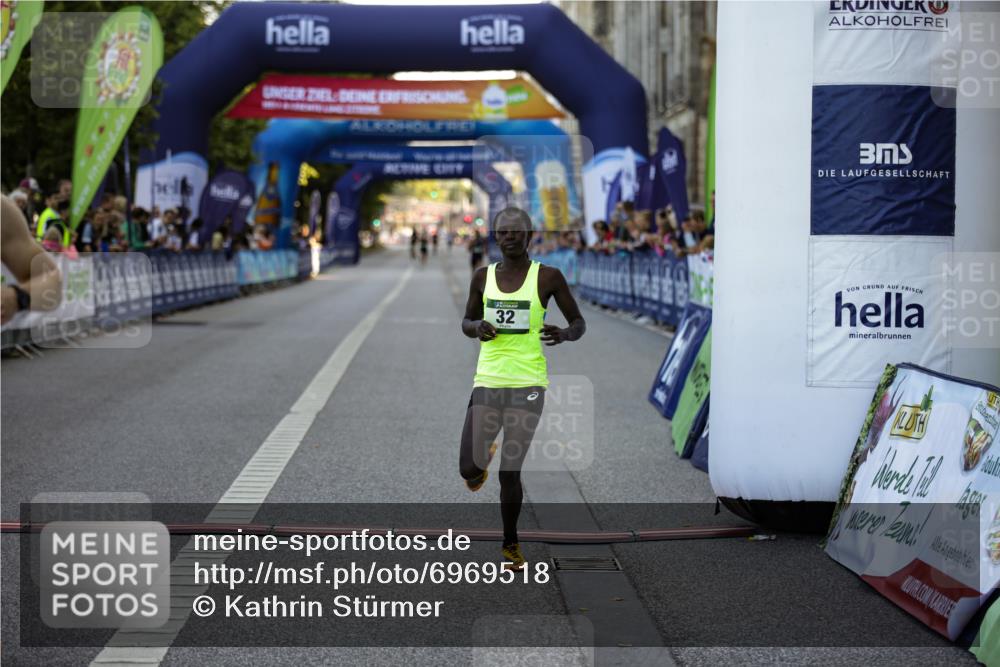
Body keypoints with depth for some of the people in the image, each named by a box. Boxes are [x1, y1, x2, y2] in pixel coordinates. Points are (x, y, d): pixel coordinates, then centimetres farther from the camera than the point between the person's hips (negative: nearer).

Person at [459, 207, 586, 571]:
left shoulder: (548, 277, -1)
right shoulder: (483, 277, 7)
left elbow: (579, 323, 5)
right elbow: (466, 322, 19)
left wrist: (565, 334, -19)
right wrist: (477, 327, -6)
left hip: (528, 384, -2)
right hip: (487, 381, 3)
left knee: (510, 472, -3)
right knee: (469, 469, -4)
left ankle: (510, 543, 19)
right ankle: (483, 462, 35)